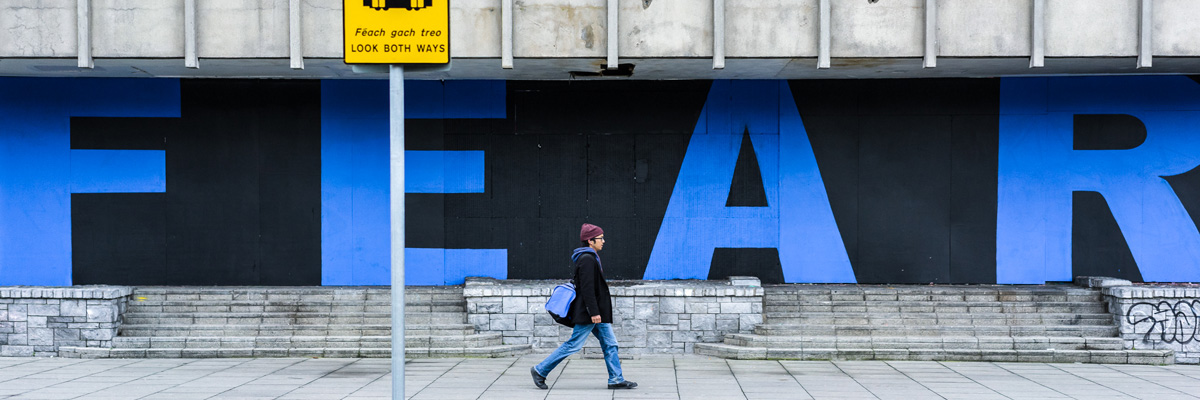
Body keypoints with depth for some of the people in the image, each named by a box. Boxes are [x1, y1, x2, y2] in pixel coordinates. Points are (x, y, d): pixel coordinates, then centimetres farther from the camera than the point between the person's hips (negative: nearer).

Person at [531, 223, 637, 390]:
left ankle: (616, 379, 12)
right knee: (573, 344, -5)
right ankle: (540, 370, 3)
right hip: (588, 313, -10)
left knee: (610, 343, 8)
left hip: (597, 311, 10)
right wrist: (594, 312, -23)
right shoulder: (587, 259, -17)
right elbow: (587, 288, -22)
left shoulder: (591, 257, 15)